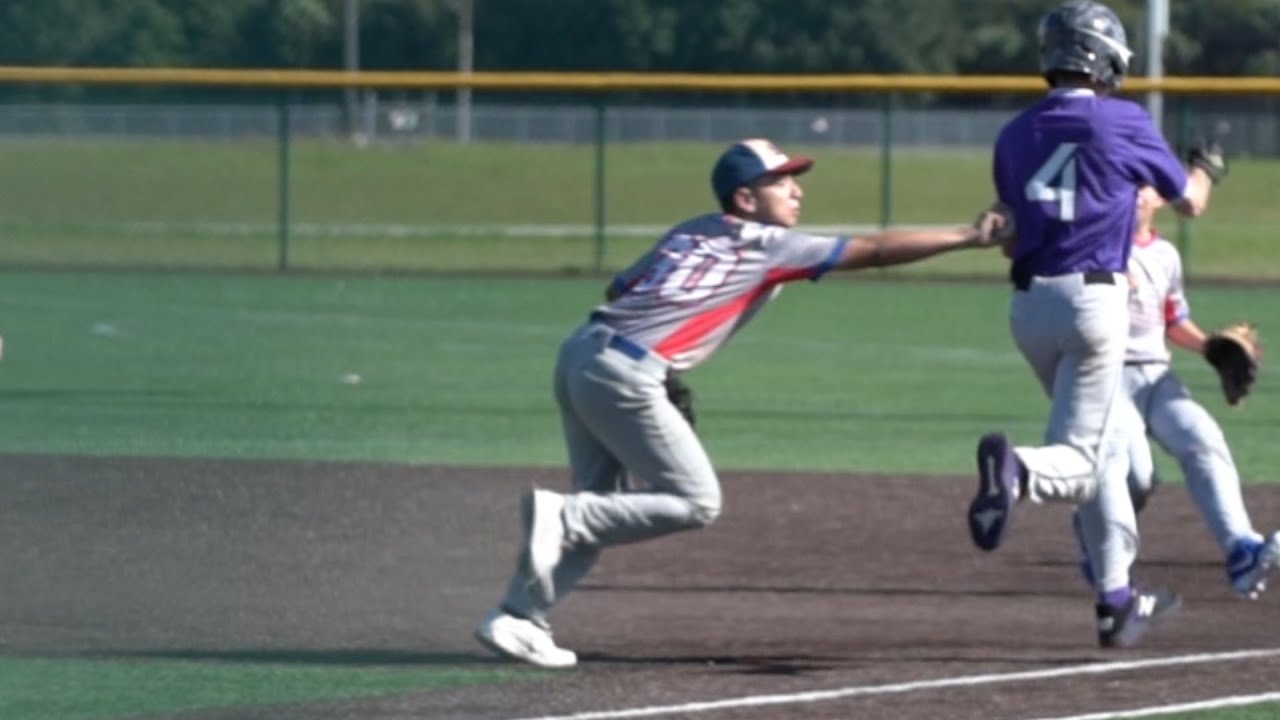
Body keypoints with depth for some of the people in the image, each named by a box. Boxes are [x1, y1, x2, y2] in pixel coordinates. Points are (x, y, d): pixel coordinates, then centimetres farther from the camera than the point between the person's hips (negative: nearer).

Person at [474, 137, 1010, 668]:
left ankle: (518, 617, 9)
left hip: (580, 352, 8)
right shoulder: (769, 245, 2)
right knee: (697, 502, -1)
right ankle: (561, 516, -11)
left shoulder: (689, 232, 22)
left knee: (605, 506, 16)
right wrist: (967, 238, 4)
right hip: (624, 374, -8)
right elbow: (875, 250, 1)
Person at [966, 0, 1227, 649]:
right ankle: (1018, 469, -41)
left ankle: (1117, 599, 22)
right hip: (1093, 299, -6)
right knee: (1078, 460, -7)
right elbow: (1189, 203, 9)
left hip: (1027, 304, 6)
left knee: (1106, 450, 20)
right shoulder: (1122, 123, -3)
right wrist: (1205, 169, 30)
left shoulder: (1014, 136, 10)